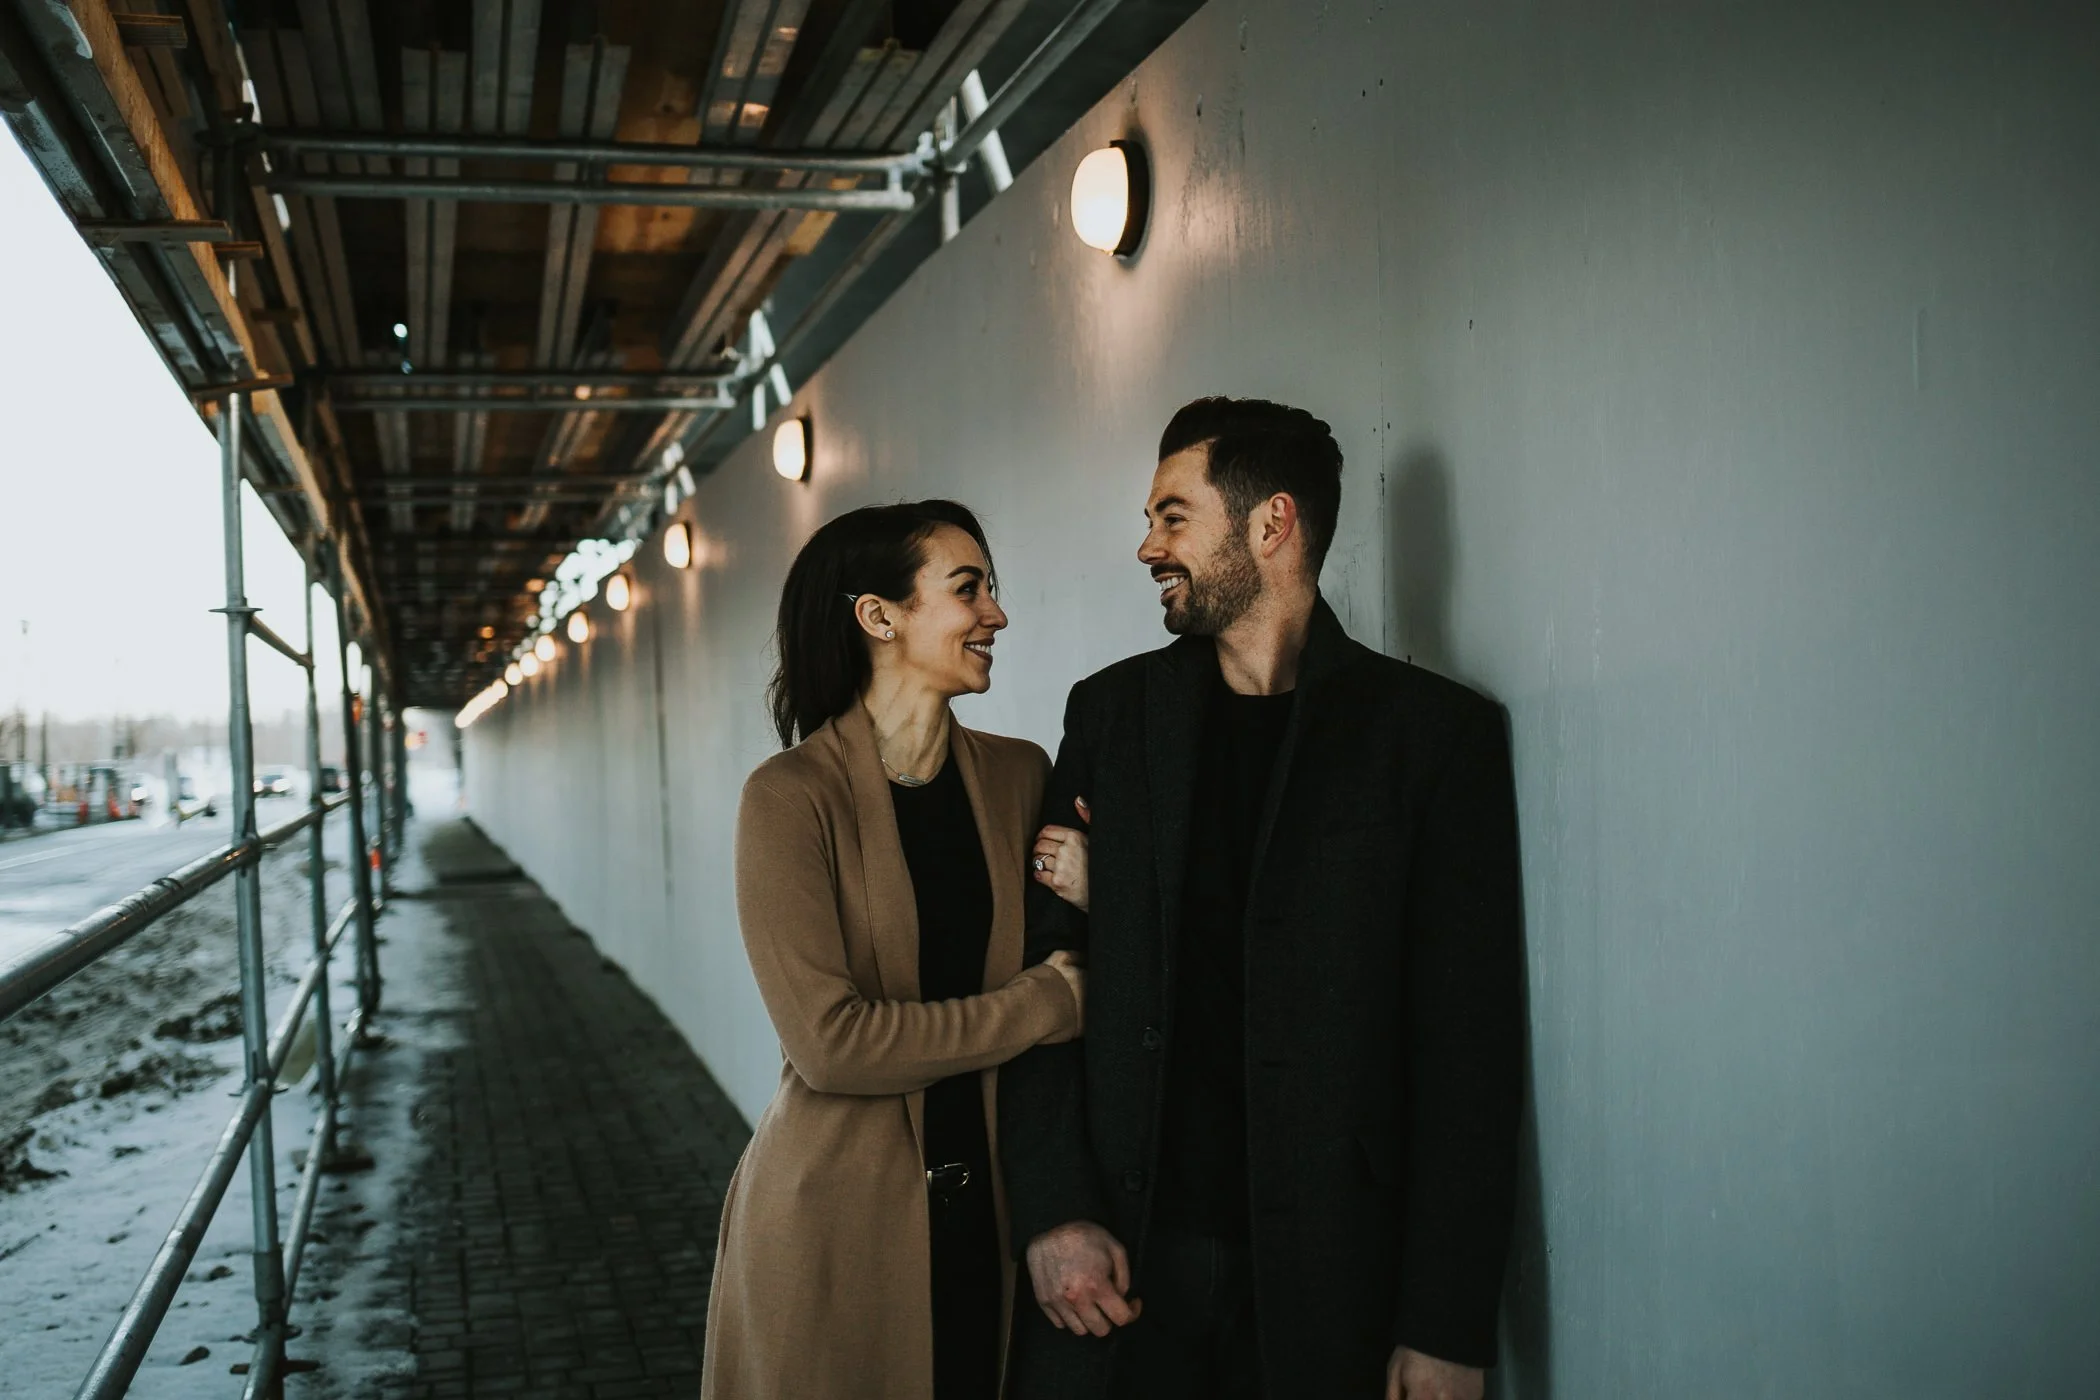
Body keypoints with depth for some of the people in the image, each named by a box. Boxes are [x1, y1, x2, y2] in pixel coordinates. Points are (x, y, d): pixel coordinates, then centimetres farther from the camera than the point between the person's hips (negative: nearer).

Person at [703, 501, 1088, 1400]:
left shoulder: (1018, 777, 2)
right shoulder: (792, 795, -13)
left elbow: (1071, 971, 9)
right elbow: (829, 1040, -19)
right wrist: (1044, 1005, -12)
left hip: (988, 1206, 4)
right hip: (839, 1215, -4)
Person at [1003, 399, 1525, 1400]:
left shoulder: (1436, 732, -3)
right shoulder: (1110, 712, 7)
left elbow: (1468, 1043, -6)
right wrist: (1053, 1210, -6)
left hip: (1326, 1278, -2)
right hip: (1114, 1256, 3)